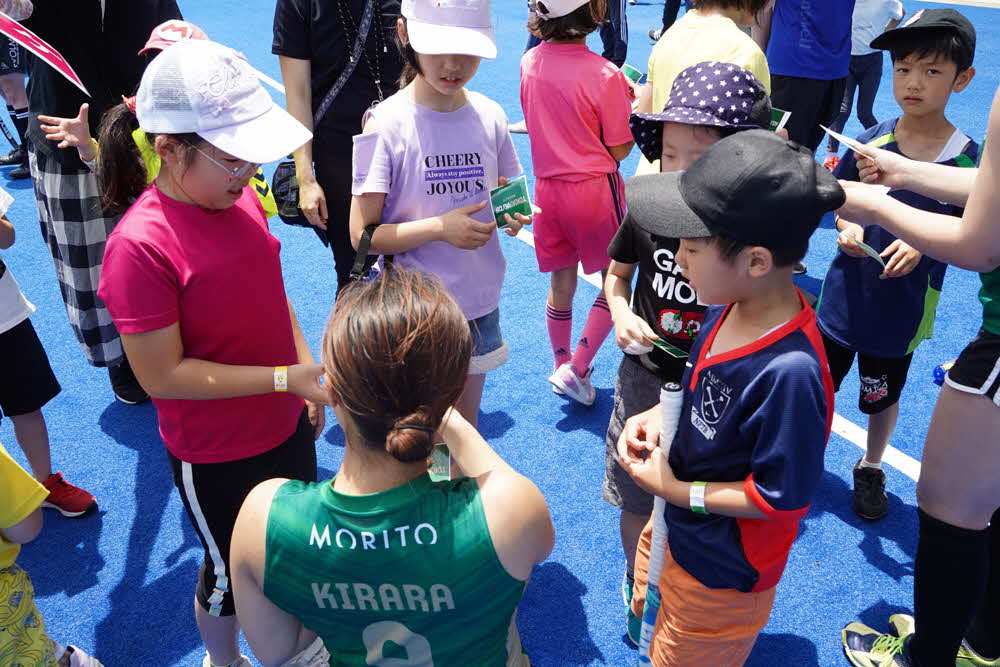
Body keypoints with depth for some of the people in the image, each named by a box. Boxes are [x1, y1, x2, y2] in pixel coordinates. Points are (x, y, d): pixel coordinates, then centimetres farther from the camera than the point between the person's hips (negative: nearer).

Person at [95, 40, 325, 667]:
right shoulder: (140, 245, -27)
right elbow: (162, 375, -24)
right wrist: (286, 378, -26)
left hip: (287, 425, 7)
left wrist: (309, 371, 2)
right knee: (233, 573, 19)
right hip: (217, 457, -6)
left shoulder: (239, 196, -7)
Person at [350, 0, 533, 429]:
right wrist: (439, 227, -26)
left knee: (466, 432, 20)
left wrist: (512, 216, -11)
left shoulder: (490, 116, -2)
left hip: (478, 304, 4)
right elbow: (362, 234, -14)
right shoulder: (388, 122, -14)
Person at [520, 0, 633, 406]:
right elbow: (620, 150, -12)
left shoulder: (529, 63, -1)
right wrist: (629, 107, 4)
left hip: (548, 186, 5)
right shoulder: (605, 76, -18)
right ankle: (576, 370, 8)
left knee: (560, 285, 17)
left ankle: (561, 366, 30)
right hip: (596, 189, -5)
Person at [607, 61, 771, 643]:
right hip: (647, 377, 2)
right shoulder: (647, 213, -13)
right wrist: (621, 315, -12)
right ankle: (636, 587, 48)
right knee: (636, 499, 19)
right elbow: (617, 273, 6)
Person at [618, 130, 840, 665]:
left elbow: (780, 498, -26)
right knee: (646, 621, 32)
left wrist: (676, 490, -20)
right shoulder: (728, 307, -13)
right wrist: (658, 416, -10)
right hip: (673, 528, 7)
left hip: (719, 572, -7)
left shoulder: (790, 371, -37)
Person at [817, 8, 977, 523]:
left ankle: (871, 468, 43)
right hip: (844, 297, 1)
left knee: (882, 398, 18)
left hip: (903, 310, -1)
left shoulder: (967, 159, -13)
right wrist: (847, 228, -16)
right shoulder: (869, 142, -8)